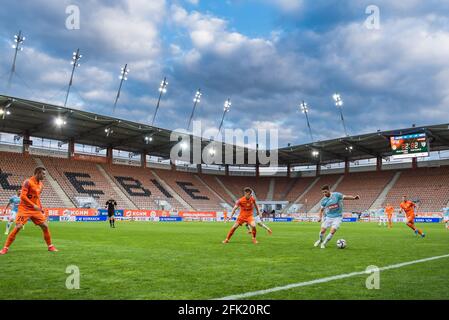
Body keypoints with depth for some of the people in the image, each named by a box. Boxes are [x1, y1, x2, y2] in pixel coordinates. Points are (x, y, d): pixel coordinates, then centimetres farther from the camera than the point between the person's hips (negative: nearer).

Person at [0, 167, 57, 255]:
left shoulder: (41, 184, 10)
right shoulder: (28, 182, -13)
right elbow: (23, 196, -20)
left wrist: (41, 208, 13)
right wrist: (33, 205, -23)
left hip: (36, 210, 6)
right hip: (25, 209, -6)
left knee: (45, 226, 0)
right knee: (18, 227, -12)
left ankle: (50, 246, 12)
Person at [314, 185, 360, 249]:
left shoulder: (337, 195, -11)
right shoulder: (323, 200, -1)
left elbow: (346, 197, -7)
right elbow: (321, 210, 10)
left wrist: (354, 197, -25)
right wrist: (320, 217, -6)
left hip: (337, 217, -3)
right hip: (328, 217, 3)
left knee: (332, 231, -15)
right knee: (322, 231, -4)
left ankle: (324, 243, 6)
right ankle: (320, 240, 28)